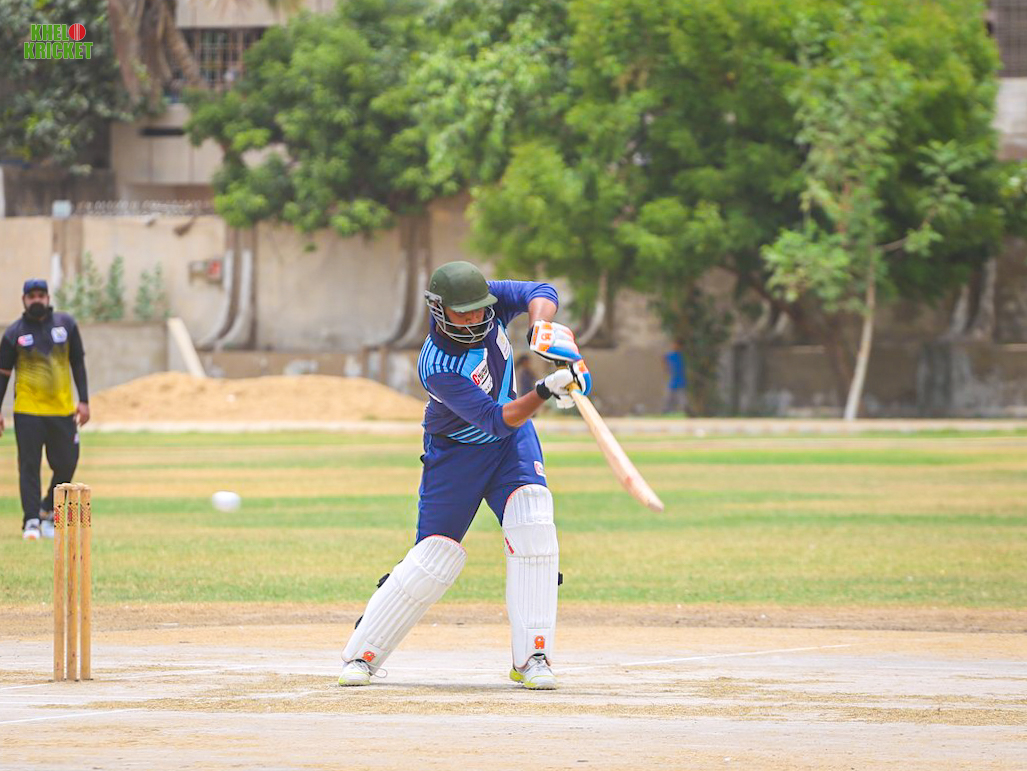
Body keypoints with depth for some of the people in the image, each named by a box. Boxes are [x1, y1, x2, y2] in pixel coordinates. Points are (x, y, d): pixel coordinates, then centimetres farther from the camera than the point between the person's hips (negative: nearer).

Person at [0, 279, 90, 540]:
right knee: (29, 467, -6)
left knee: (66, 465, 3)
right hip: (28, 412, -2)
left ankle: (48, 512, 22)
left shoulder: (66, 324, 6)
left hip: (63, 411, 2)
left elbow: (78, 363, 9)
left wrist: (84, 401, 3)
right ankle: (31, 521, -5)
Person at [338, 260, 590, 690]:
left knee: (531, 522, -18)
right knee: (435, 556, -6)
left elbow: (540, 293, -21)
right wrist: (545, 391, -48)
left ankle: (531, 658, -16)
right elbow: (496, 420, -34)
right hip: (455, 452, -4)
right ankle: (362, 653, 11)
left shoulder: (487, 301, -16)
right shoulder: (437, 368, -32)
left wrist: (542, 327, -42)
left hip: (511, 444, 4)